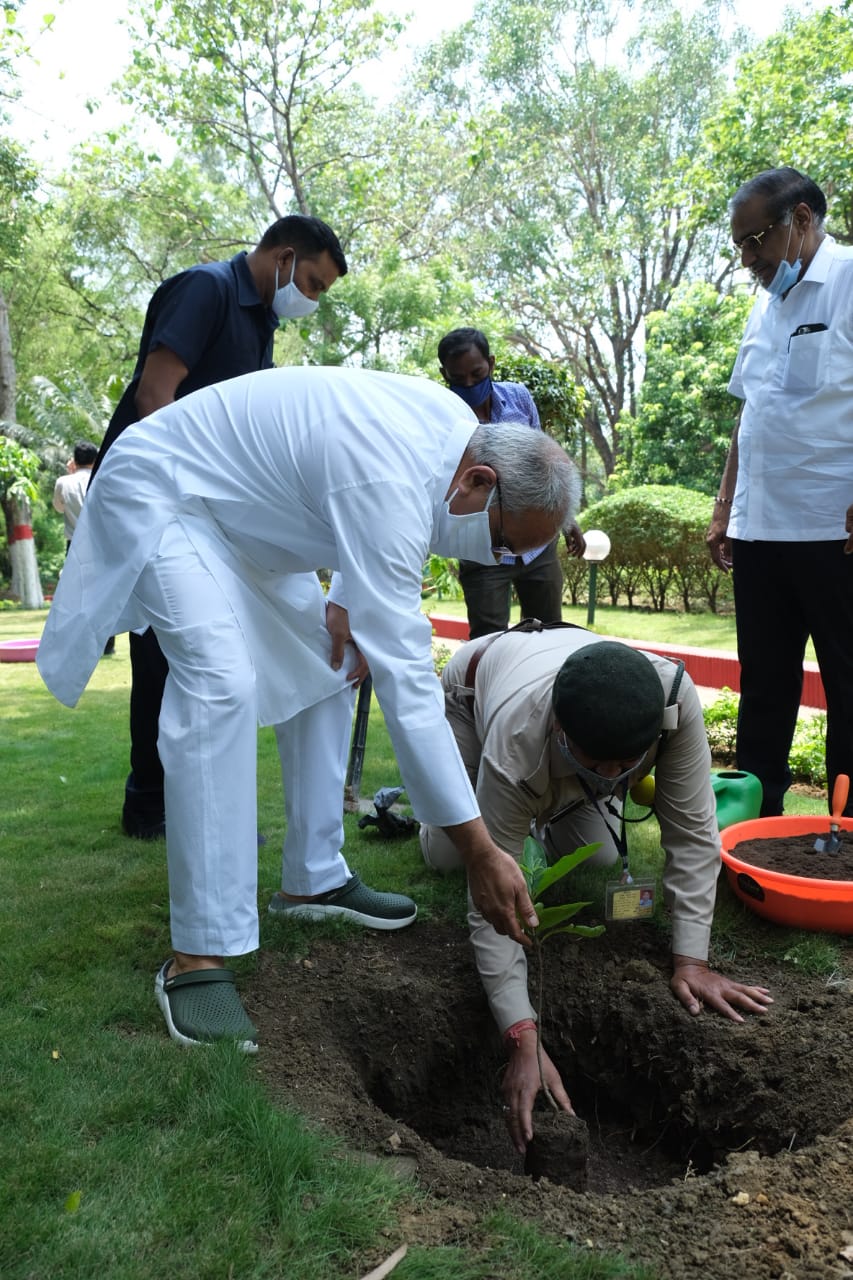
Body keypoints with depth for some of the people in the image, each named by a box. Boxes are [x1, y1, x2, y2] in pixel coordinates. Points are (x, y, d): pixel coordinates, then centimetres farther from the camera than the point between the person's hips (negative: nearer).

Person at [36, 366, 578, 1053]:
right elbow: (404, 680, -39)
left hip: (247, 507, 10)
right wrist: (481, 850, -36)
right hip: (162, 494, -10)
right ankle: (200, 954, -21)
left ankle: (314, 880, 15)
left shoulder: (459, 428, -8)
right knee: (221, 683, -27)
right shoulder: (389, 484, -37)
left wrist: (349, 599, -5)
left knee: (326, 672, 5)